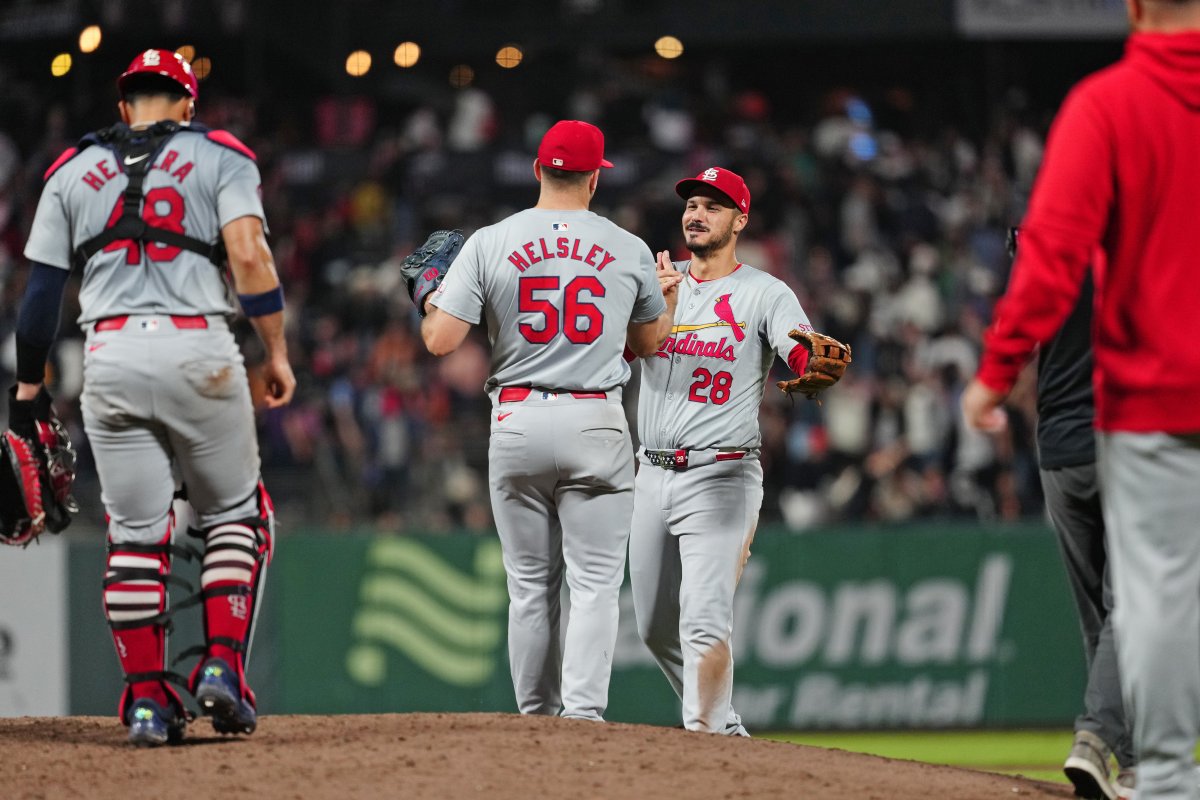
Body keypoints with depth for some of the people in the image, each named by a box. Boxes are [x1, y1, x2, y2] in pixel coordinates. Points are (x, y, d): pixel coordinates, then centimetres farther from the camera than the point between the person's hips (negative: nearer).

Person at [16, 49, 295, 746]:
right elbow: (249, 252, -6)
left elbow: (41, 287, 12)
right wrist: (277, 350, -2)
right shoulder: (218, 156, 9)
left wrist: (30, 386, 17)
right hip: (198, 349, -2)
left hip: (108, 355, 2)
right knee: (234, 513, 14)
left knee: (136, 533, 6)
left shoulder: (73, 171, 16)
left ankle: (147, 700, 1)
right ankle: (223, 666, 0)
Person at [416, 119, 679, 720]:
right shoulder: (629, 251, 3)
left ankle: (536, 720, 14)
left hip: (516, 423, 1)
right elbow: (650, 342, 18)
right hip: (596, 422, -1)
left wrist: (430, 296, 15)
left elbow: (439, 340, -6)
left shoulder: (489, 244, -1)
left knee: (530, 586, 10)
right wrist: (666, 296, 38)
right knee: (594, 584, -1)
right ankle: (583, 714, -15)